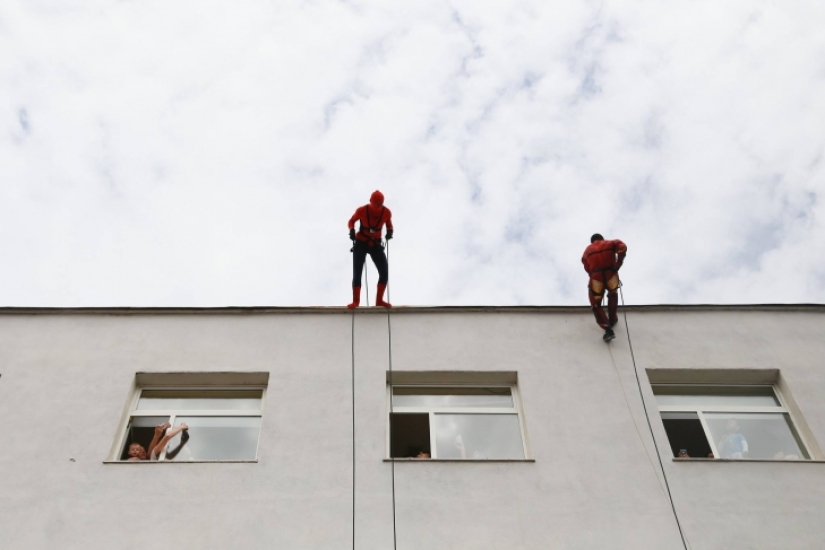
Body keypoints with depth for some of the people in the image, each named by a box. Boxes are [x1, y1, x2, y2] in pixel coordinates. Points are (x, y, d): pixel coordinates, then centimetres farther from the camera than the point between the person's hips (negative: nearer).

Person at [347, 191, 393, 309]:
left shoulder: (386, 212, -12)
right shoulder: (362, 210, -17)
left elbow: (389, 224, 7)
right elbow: (351, 221, -1)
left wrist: (390, 231, -15)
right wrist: (352, 230, -22)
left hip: (376, 245, 2)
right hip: (360, 244, -2)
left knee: (384, 272, -7)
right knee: (357, 273, -9)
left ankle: (379, 300, 6)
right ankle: (356, 301, 0)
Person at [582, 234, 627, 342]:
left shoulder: (587, 251, 23)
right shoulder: (610, 244, 18)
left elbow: (588, 269, 16)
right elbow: (622, 247, -3)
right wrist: (618, 265, 1)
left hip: (596, 279, 0)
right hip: (611, 276, 0)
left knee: (596, 305, 17)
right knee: (613, 295, 35)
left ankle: (608, 329, 2)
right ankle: (612, 319, 43)